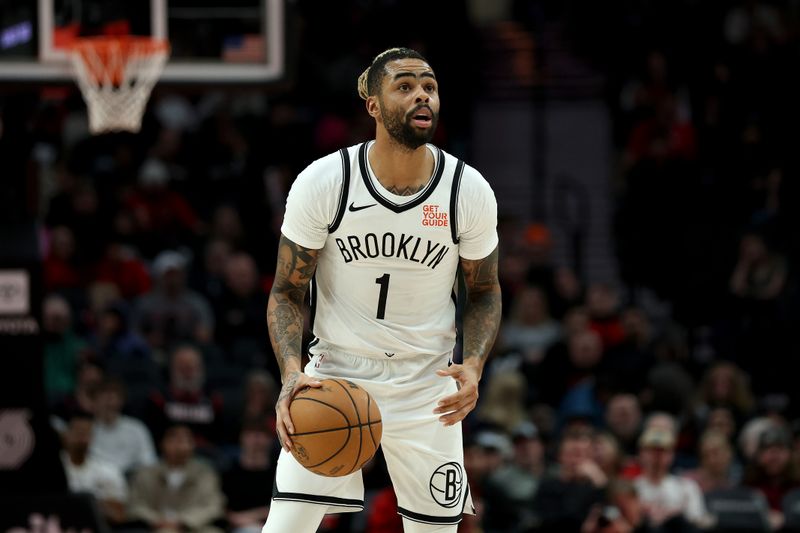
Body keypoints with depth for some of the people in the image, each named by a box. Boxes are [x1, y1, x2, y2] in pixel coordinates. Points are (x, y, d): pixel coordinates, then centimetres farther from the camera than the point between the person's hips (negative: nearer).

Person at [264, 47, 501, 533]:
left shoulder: (470, 191, -9)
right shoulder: (322, 183, -14)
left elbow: (485, 292, 5)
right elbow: (287, 293, -5)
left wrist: (474, 365, -14)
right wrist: (292, 373, -23)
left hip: (428, 386, 2)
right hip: (335, 377, -2)